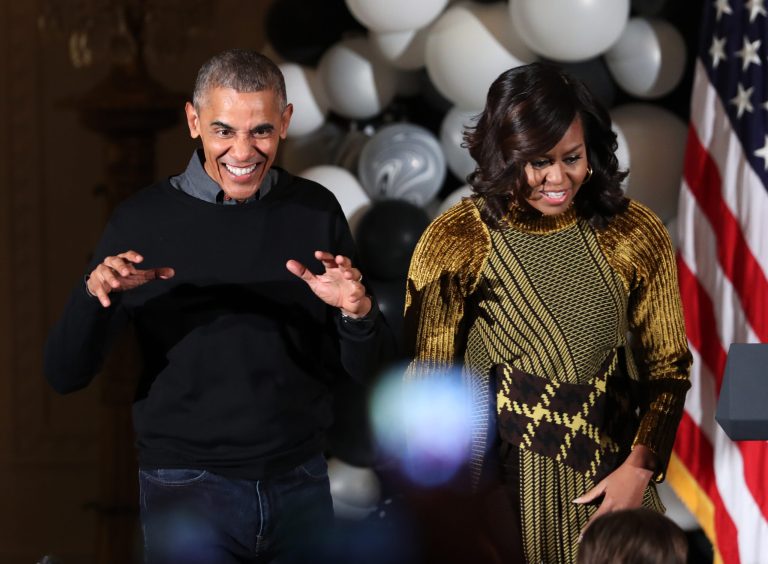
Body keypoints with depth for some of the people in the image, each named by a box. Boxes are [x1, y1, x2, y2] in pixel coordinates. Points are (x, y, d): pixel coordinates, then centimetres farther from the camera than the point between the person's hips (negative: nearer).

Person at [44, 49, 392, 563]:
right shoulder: (143, 220, -6)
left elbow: (363, 369, 2)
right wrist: (92, 294, -25)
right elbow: (65, 376, -6)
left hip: (301, 484, 3)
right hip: (187, 487, -2)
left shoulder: (315, 212, 0)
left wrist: (357, 313, -20)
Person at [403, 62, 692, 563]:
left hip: (611, 472, 2)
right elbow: (430, 384, -6)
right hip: (504, 478, -2)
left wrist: (639, 469, -8)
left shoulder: (634, 234, -8)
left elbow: (667, 366, 2)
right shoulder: (456, 242, -12)